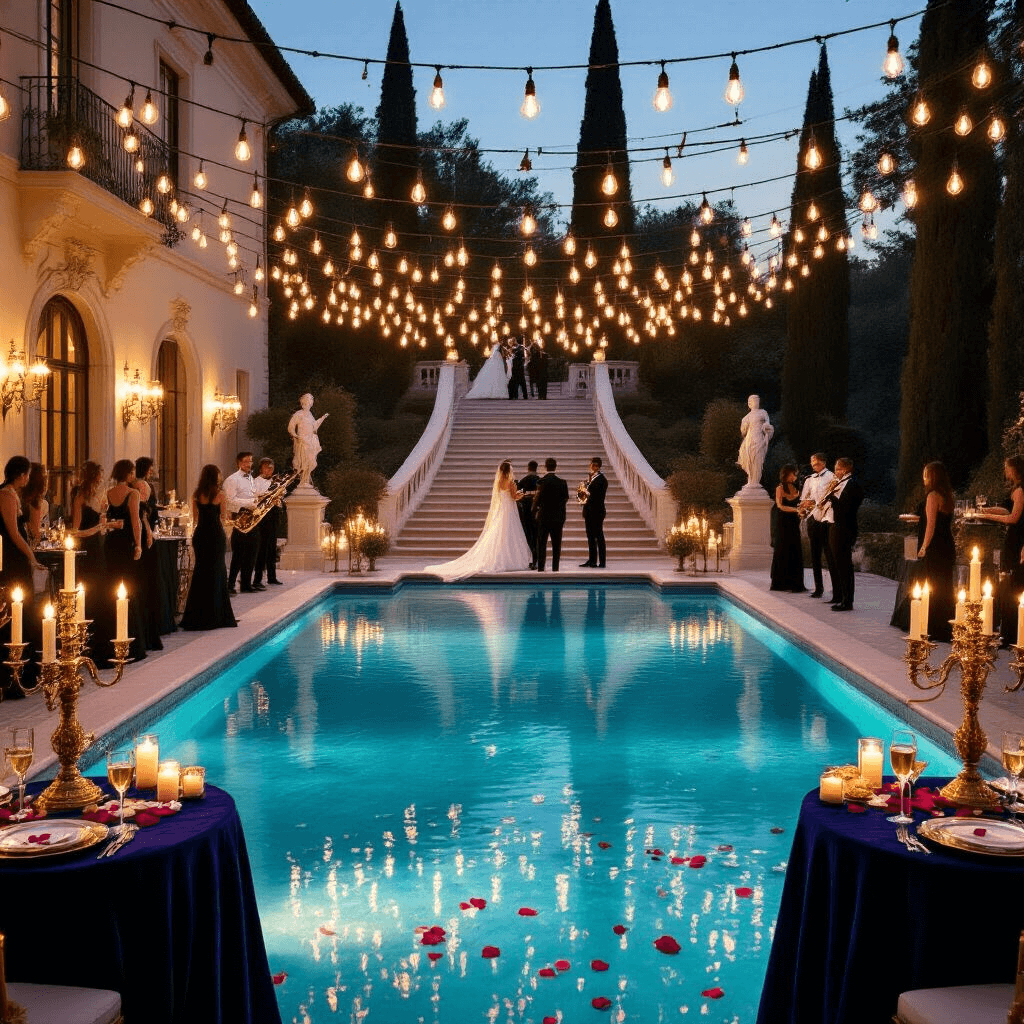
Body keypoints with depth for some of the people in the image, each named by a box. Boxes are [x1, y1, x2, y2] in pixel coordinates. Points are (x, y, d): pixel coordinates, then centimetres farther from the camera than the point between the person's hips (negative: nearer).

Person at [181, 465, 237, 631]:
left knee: (200, 571, 12)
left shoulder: (196, 495, 4)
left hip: (200, 534, 5)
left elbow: (195, 518, 11)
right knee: (216, 572, 4)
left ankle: (195, 616, 14)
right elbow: (223, 517, -1)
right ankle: (213, 615, 6)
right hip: (216, 535, -4)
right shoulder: (220, 494, -9)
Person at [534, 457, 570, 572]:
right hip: (558, 517, 3)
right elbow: (566, 499, 4)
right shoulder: (562, 482, -1)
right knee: (556, 544, 8)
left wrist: (534, 510, 8)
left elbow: (537, 499, -9)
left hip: (544, 516, -3)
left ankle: (540, 567, 1)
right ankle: (555, 567, 9)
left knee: (541, 543, 3)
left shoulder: (541, 482, -11)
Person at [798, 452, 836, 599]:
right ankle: (818, 587, 15)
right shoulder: (810, 479, 17)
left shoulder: (831, 477, -2)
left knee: (829, 555, -8)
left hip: (825, 519, -7)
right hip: (812, 518, 7)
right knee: (815, 555, 9)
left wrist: (815, 503, -19)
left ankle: (836, 588, -6)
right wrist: (803, 508, 1)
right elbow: (804, 498, 20)